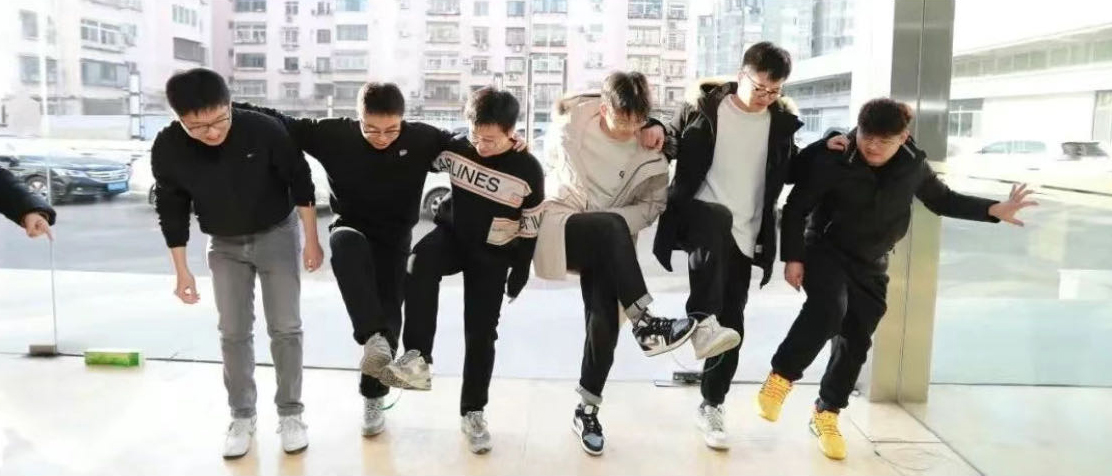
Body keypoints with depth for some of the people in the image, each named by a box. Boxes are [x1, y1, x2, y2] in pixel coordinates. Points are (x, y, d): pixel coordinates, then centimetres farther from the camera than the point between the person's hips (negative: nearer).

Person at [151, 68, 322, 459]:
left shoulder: (264, 130, -29)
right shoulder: (167, 149, -22)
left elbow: (300, 182, -14)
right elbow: (172, 210, -7)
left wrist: (311, 240, -11)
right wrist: (182, 270, -3)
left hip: (277, 235, -2)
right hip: (224, 245, 2)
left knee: (285, 328, 0)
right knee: (233, 332, 5)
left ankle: (290, 413, 14)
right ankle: (242, 416, 20)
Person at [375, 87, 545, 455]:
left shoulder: (528, 171, -17)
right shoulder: (456, 149, -12)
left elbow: (530, 228, -7)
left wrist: (520, 273, -3)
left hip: (492, 256, -1)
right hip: (452, 235, 1)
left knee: (481, 334, 1)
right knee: (420, 262, -34)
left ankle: (472, 412, 19)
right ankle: (418, 359, -31)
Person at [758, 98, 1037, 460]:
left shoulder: (913, 165, -8)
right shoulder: (832, 159, -19)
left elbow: (942, 199, 10)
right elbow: (796, 208, -13)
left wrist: (994, 210, -1)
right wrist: (793, 257, -16)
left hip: (870, 265, 4)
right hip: (825, 252, -4)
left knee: (855, 342, 5)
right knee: (827, 310, -32)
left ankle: (826, 414, 22)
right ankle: (781, 378, -14)